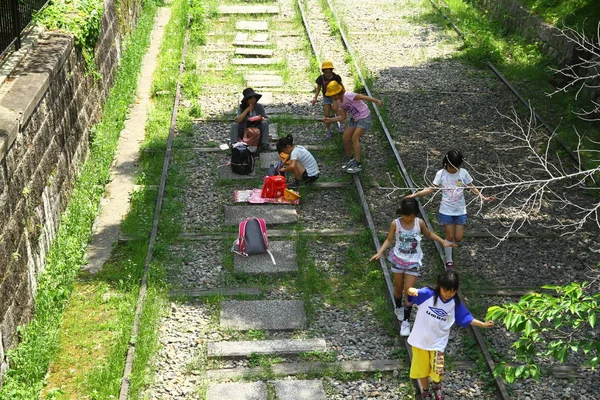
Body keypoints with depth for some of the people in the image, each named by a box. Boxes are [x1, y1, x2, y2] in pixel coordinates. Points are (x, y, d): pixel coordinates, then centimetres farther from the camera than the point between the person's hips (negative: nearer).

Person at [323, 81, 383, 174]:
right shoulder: (338, 102, 1)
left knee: (354, 138, -17)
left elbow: (362, 97, -32)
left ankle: (357, 164, -12)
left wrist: (376, 101, -40)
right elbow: (343, 117, 7)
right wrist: (330, 120, -1)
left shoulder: (347, 96, -25)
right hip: (355, 119, 8)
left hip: (364, 117, -8)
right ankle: (349, 159, 23)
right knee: (345, 137, 3)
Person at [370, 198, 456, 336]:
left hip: (413, 262, 0)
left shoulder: (419, 222, -11)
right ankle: (399, 308, 45)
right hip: (398, 260, 0)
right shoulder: (395, 224, -14)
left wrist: (443, 242, 1)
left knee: (409, 291, -3)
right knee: (398, 288, 15)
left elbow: (429, 234, 8)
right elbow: (389, 240, -3)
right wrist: (379, 253, -15)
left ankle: (405, 321, 6)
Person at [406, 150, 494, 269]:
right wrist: (416, 194, -15)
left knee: (458, 238, 3)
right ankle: (449, 260, 22)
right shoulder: (441, 174, -10)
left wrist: (482, 197, -7)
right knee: (449, 237, 3)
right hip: (446, 210, -2)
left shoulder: (463, 172, -6)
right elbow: (432, 188, -6)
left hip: (460, 210, 2)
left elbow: (471, 187, 5)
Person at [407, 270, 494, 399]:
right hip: (420, 339, -1)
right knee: (422, 369, 13)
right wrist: (412, 291, -50)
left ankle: (437, 386, 32)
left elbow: (466, 319, 5)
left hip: (438, 342, 1)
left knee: (437, 371, -4)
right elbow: (411, 292, -27)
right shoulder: (428, 294, -16)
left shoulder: (455, 303, -6)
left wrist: (483, 324, -1)